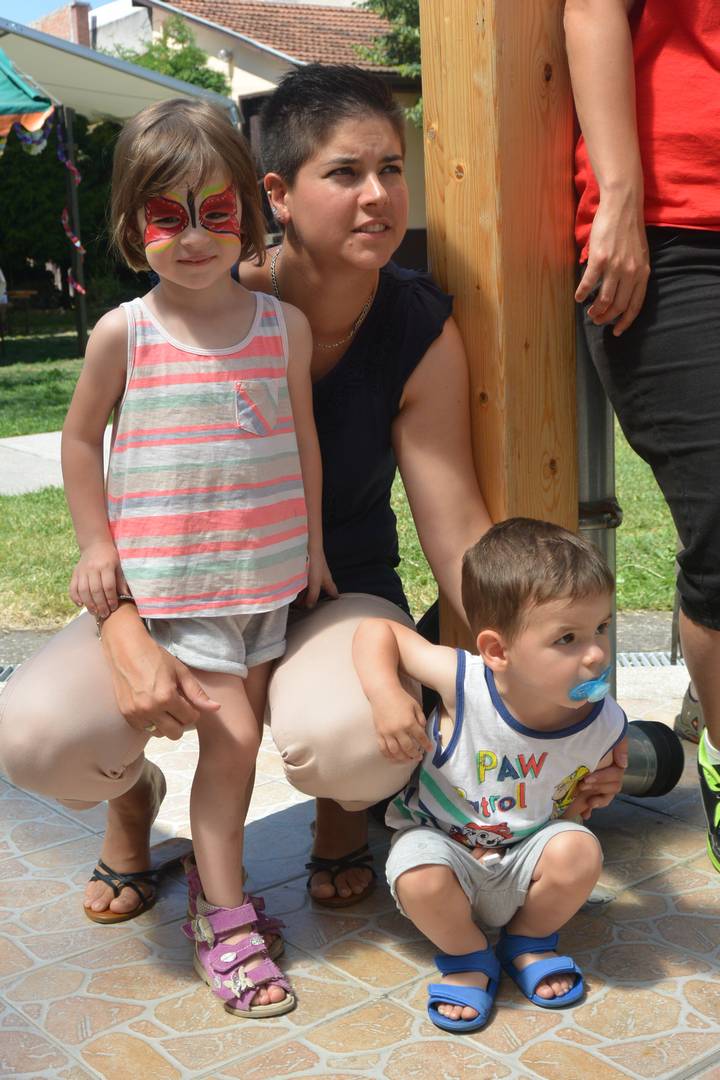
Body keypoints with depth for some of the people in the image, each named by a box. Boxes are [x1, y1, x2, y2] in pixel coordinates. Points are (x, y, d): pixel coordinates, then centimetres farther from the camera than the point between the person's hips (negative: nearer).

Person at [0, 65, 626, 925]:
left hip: (340, 595, 0)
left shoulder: (421, 332, -13)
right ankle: (130, 795, 13)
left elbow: (458, 531, -15)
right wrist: (127, 642, -31)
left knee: (346, 740, -36)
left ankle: (343, 811, 6)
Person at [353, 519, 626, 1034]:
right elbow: (378, 631, -17)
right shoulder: (465, 683, -27)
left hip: (527, 855, 2)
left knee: (580, 852, -28)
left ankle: (528, 942, 5)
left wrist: (575, 809, -11)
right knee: (420, 879, -34)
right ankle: (467, 956, 2)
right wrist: (386, 695, -32)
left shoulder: (603, 725, -18)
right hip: (442, 844, -2)